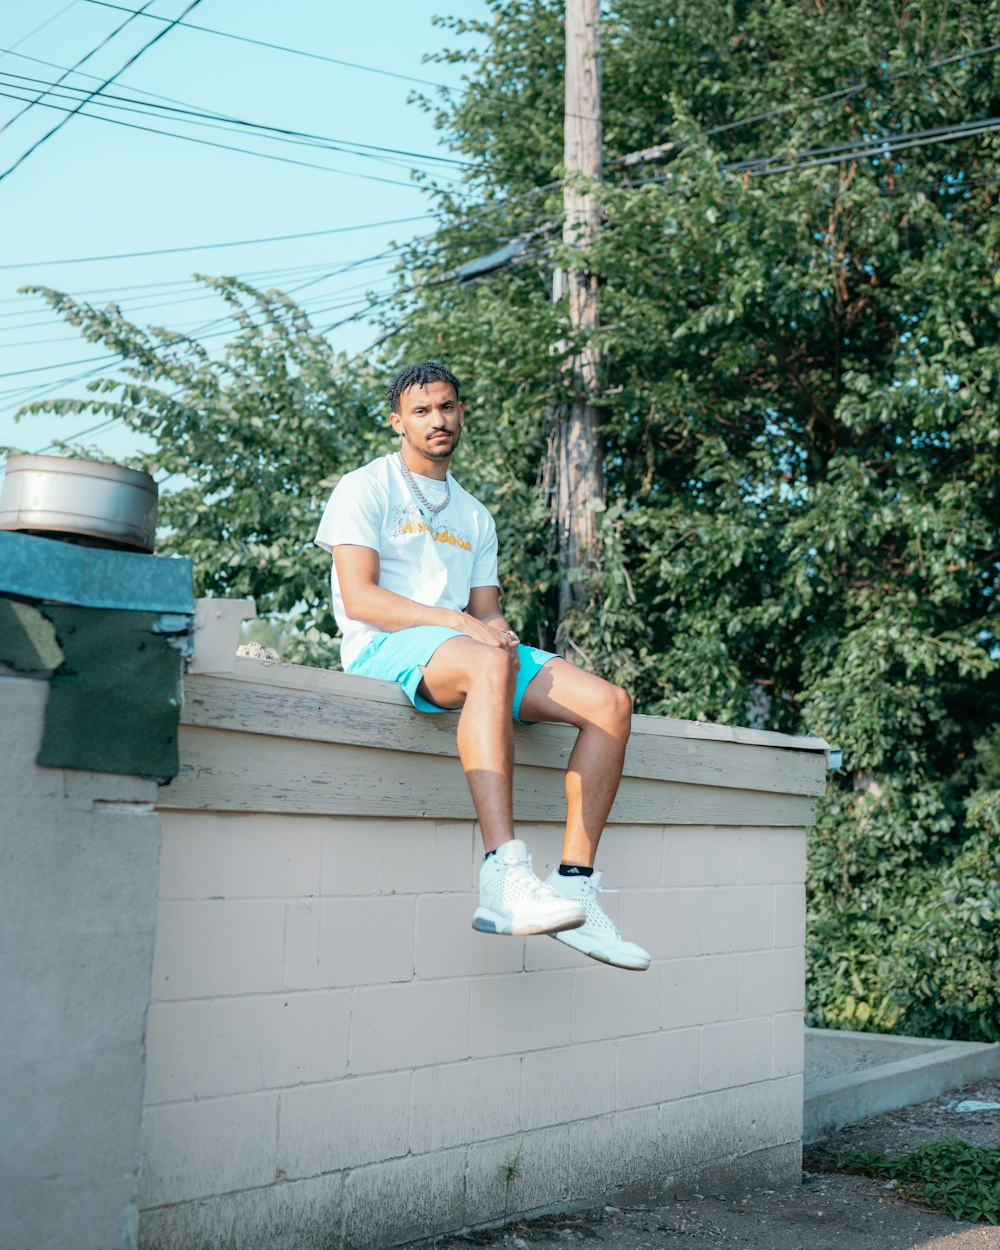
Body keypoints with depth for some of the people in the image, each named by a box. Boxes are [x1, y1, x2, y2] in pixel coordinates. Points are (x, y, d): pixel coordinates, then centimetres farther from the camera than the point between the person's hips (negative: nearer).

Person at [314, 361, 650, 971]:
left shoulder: (475, 516, 26)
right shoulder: (365, 489, 6)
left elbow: (486, 610, 16)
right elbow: (359, 599, -8)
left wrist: (494, 626, -10)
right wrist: (459, 623, -19)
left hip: (469, 648, 7)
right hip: (383, 648, -6)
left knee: (611, 703, -14)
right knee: (487, 665, -41)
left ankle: (575, 885, -19)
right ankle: (506, 879, -52)